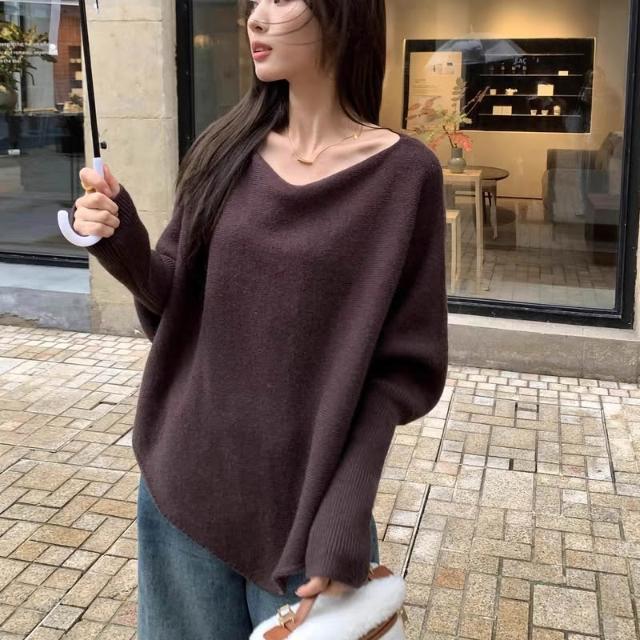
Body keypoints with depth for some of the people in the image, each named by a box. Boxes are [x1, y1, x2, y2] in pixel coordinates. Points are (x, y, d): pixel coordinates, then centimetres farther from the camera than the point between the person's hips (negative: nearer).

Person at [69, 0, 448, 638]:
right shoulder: (224, 150, 1)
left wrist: (344, 517, -15)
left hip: (304, 501, -3)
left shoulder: (402, 172, -9)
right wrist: (121, 242, -14)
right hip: (183, 480, 3)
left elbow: (405, 365, -9)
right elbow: (174, 303, 5)